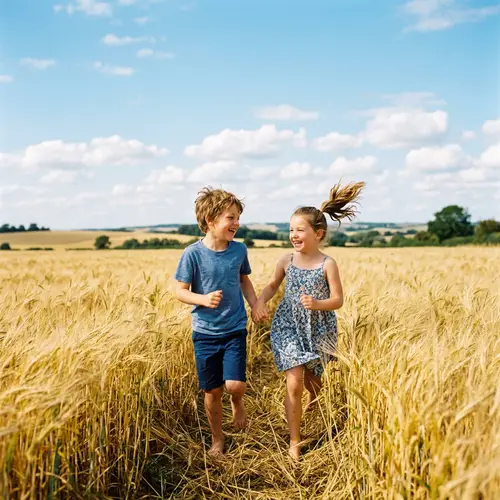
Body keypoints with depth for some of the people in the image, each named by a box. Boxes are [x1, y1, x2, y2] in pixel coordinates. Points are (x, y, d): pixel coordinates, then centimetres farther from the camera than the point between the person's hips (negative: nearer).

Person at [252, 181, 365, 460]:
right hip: (289, 327, 1)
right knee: (294, 384, -6)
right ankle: (295, 443, 8)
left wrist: (317, 304, -30)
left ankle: (314, 397, 58)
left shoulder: (328, 264, -13)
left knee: (311, 379, 17)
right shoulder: (286, 261, -5)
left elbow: (338, 300, -11)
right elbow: (273, 285, 10)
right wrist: (260, 302, -9)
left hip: (319, 330, -1)